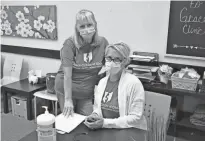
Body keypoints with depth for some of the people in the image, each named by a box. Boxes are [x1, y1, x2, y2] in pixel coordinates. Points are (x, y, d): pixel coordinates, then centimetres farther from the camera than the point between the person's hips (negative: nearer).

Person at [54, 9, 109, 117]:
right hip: (66, 90, -2)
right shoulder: (70, 43, -16)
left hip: (88, 93, 2)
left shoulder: (102, 42, -8)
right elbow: (67, 74, -18)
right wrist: (68, 99, -17)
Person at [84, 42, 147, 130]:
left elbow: (136, 117, -15)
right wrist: (94, 116, -5)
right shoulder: (102, 82, 6)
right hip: (104, 131, 6)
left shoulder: (134, 83, -14)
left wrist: (105, 123, -18)